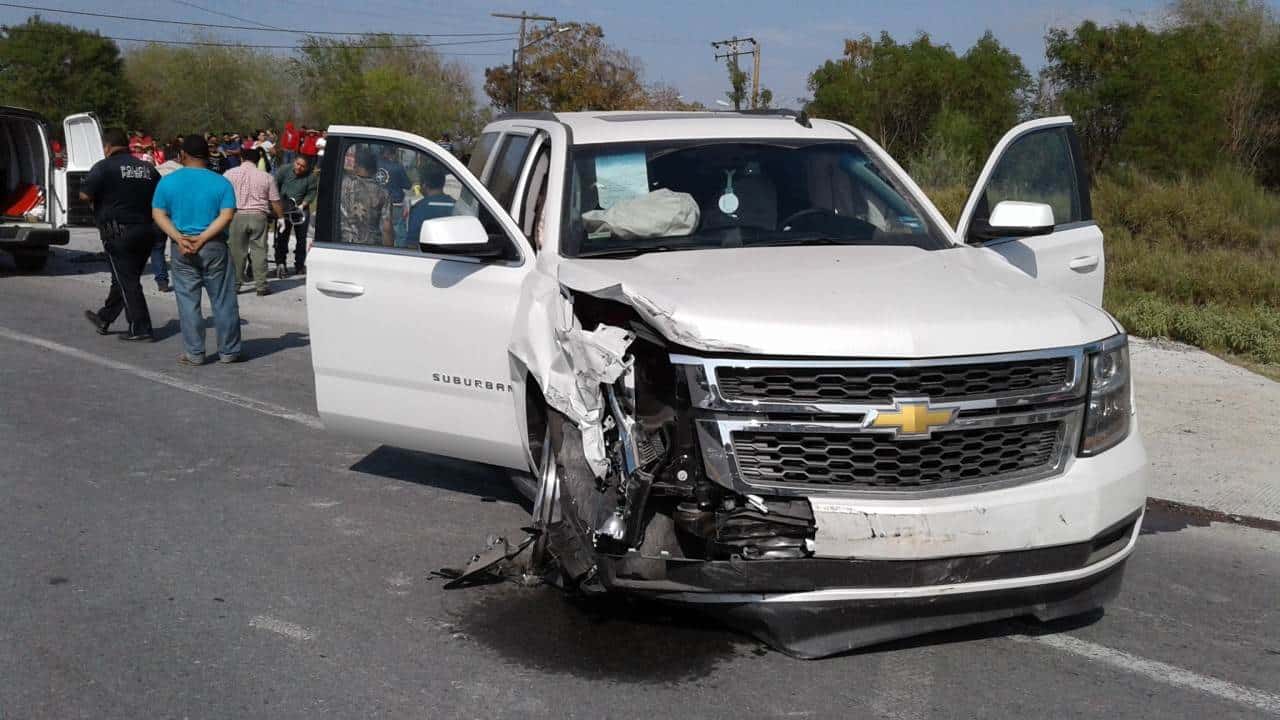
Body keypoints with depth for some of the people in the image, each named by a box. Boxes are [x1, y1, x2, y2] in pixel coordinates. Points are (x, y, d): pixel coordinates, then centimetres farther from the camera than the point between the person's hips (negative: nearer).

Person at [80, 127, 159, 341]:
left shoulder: (104, 167, -9)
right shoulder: (148, 169, 8)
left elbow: (85, 195, -13)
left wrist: (104, 193, 6)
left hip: (119, 232, -6)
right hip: (146, 231, 6)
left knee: (127, 281, 0)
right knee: (123, 278, 16)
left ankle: (140, 328, -2)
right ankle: (104, 319, 31)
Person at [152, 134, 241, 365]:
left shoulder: (168, 182, 3)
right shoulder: (221, 183, 0)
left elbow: (158, 214, -3)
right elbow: (226, 216, -10)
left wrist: (179, 238, -12)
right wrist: (202, 238, -14)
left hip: (181, 249, 1)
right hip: (214, 247, -1)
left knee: (188, 302, 6)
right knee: (223, 300, 7)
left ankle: (194, 353, 8)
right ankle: (228, 352, 13)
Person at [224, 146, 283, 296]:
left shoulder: (229, 174, 3)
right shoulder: (266, 177, 4)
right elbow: (275, 202, 6)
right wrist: (281, 217, 19)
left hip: (237, 216, 0)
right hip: (258, 216, 0)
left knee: (237, 251, 6)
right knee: (259, 250, 4)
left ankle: (235, 284, 10)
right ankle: (261, 286, 3)